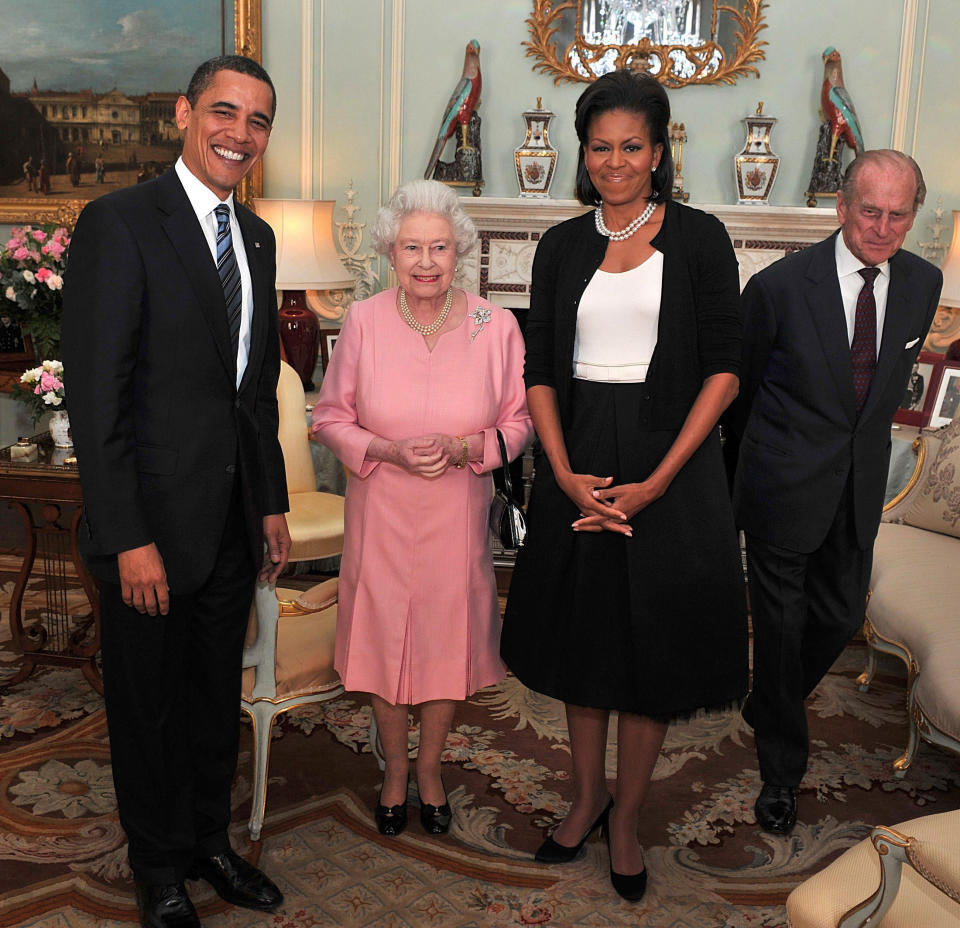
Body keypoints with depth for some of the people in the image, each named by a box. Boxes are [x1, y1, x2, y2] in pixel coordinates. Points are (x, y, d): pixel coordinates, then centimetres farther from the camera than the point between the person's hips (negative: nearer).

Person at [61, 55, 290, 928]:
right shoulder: (118, 223, -12)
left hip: (234, 521, 6)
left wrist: (273, 504, 12)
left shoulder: (255, 235, 10)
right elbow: (95, 397, -17)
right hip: (153, 521, -6)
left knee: (216, 694, 19)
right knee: (148, 702, 12)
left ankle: (210, 840, 40)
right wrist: (130, 538, -19)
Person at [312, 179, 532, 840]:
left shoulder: (497, 326, -8)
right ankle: (396, 766, 37)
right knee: (384, 635, 12)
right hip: (381, 512, 0)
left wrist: (462, 449, -18)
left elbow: (519, 422, 0)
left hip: (457, 513, 0)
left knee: (448, 636, 12)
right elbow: (331, 418, -1)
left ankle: (431, 765, 38)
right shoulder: (364, 322, -8)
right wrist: (388, 451, -18)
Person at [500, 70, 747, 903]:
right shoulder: (563, 246, 6)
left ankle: (627, 817, 26)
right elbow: (540, 369, 4)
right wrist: (565, 474, -10)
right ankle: (587, 795, 33)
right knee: (582, 634, 13)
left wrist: (657, 482, -15)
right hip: (578, 464, 3)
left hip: (669, 463, -3)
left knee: (653, 643, 6)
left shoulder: (698, 238, -3)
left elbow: (723, 370, -7)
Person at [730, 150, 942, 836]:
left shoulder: (923, 283, -1)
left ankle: (768, 706, 44)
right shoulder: (781, 285, -16)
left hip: (860, 487, 5)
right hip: (785, 488, -5)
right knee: (782, 627, 6)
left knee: (841, 618, 15)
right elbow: (742, 385, -2)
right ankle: (783, 768, 26)